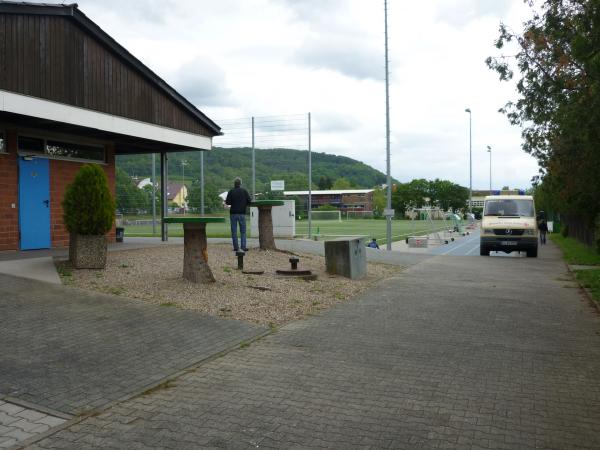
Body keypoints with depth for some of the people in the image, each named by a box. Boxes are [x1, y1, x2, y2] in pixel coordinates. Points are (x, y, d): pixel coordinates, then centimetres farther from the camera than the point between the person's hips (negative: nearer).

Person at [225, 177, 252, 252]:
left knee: (234, 231, 5)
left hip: (233, 213, 0)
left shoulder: (231, 192, -2)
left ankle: (236, 247, 3)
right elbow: (249, 201, -2)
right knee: (243, 231, 6)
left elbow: (227, 202, -4)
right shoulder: (244, 191, -1)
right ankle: (243, 247, -1)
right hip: (242, 213, 0)